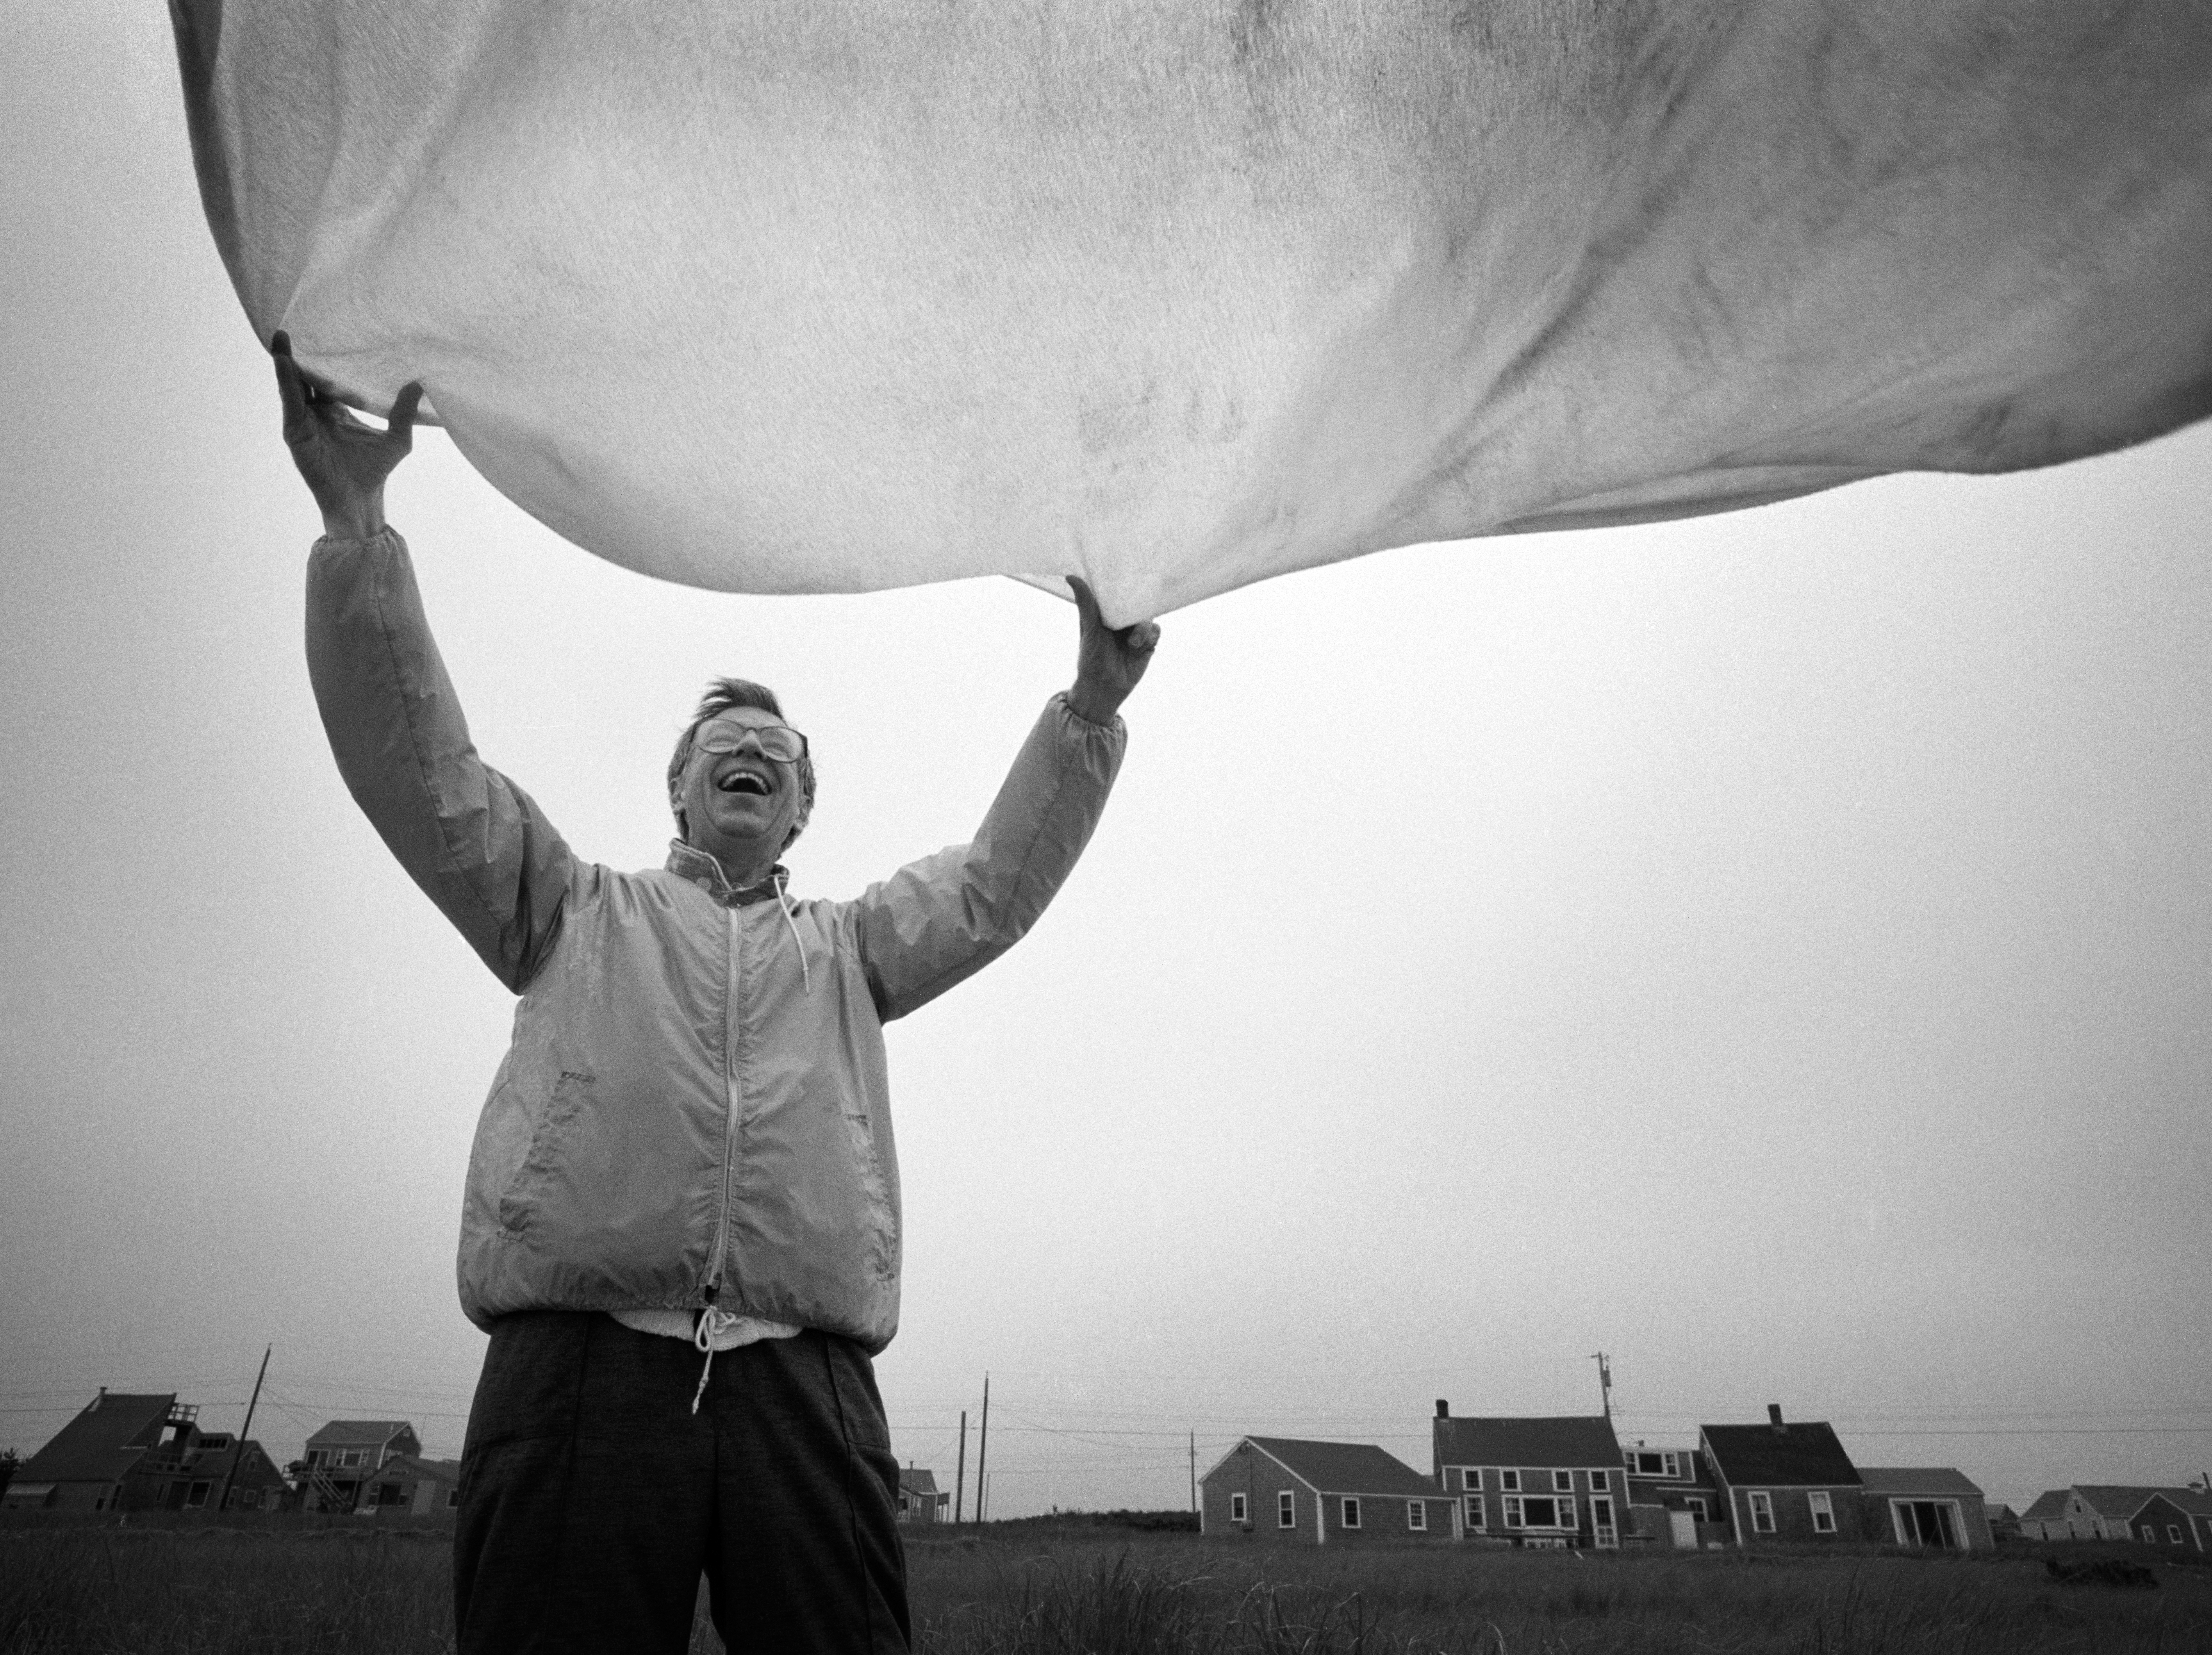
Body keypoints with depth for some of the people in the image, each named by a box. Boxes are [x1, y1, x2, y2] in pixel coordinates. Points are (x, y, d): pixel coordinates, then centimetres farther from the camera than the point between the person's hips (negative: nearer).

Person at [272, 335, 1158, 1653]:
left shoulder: (845, 948, 27)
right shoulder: (581, 913, 22)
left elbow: (998, 886, 16)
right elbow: (424, 776, 10)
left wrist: (1091, 709, 5)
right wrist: (356, 524, 1)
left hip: (807, 1384, 2)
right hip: (581, 1359, -1)